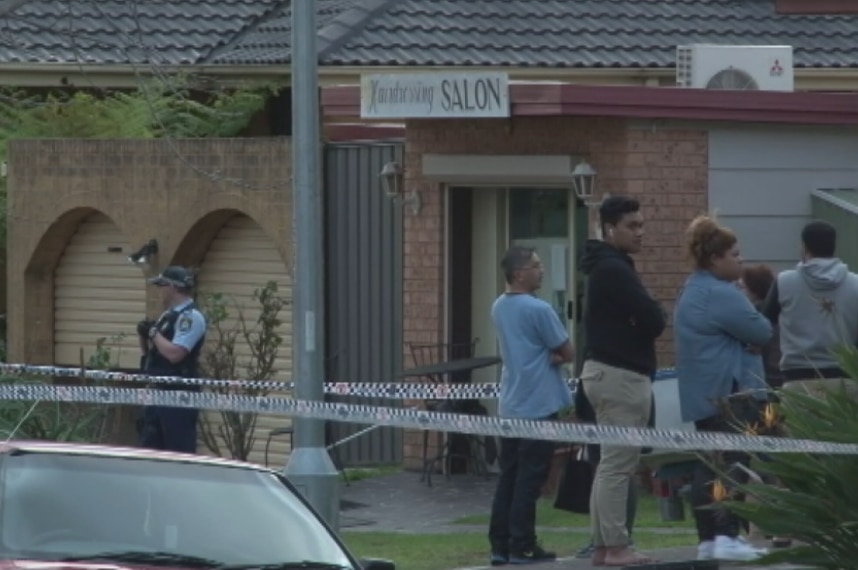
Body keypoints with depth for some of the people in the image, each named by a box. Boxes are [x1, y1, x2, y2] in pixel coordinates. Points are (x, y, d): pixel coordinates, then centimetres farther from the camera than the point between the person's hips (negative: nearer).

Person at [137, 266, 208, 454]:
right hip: (158, 392, 10)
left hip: (179, 395, -10)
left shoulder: (191, 317, -13)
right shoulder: (168, 315, 16)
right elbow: (151, 350, 22)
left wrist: (154, 333, -12)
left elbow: (174, 354, -24)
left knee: (180, 451, -8)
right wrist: (144, 335, 3)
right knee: (150, 446, 12)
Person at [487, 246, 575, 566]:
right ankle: (522, 547, -4)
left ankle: (500, 546, 8)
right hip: (538, 405, -8)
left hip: (509, 406, 8)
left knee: (508, 478, 9)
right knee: (529, 480, -4)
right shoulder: (538, 310, -15)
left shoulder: (499, 308, 10)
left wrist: (548, 356, -1)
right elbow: (568, 354, -9)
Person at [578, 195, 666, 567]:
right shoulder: (614, 270, -14)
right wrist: (656, 317, 1)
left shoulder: (608, 267, 19)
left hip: (610, 372, 11)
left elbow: (650, 319, 18)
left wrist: (651, 318, -3)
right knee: (618, 465, -10)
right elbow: (652, 320, -20)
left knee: (611, 464, 12)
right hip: (620, 375, -11)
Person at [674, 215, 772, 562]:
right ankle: (727, 536, -17)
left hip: (702, 394, 10)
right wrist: (753, 335, 6)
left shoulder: (691, 291, 19)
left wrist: (746, 341, 1)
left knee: (709, 466, 9)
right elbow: (761, 331, -15)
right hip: (730, 390, -10)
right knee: (735, 464, -11)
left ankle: (707, 539, 10)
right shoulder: (719, 294, -16)